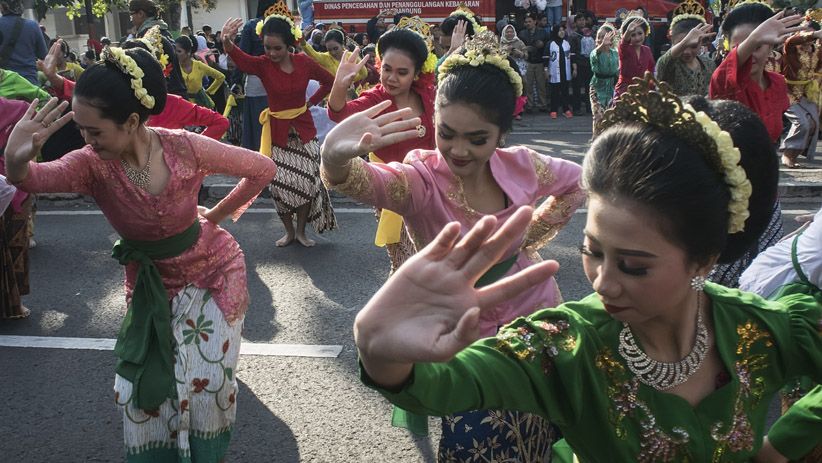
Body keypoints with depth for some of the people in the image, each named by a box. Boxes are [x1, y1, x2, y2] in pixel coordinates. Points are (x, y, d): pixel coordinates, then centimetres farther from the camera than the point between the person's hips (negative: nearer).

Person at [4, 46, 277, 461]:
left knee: (205, 384, -3)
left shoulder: (186, 148, -25)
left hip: (213, 271, -2)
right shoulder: (92, 165, -21)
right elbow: (38, 177, -43)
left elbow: (263, 169, -11)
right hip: (149, 283, 2)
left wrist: (216, 214, -5)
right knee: (143, 388, 2)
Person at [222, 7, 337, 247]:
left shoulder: (304, 63, -9)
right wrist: (227, 44, -58)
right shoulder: (263, 64, -13)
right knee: (280, 185, 2)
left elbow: (330, 81, 7)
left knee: (307, 182, 3)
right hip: (277, 130, -1)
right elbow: (241, 60, -37)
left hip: (303, 128, 1)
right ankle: (289, 231, 23)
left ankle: (301, 230, 22)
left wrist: (312, 101, 1)